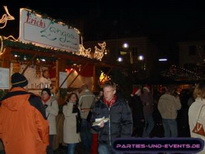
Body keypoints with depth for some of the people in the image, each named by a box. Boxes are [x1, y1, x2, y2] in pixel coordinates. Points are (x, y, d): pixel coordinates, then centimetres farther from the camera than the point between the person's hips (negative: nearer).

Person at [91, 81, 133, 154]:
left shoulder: (122, 103, -4)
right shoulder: (98, 105, 4)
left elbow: (128, 123, -4)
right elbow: (93, 122, 11)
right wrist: (98, 125, -11)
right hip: (103, 143, 2)